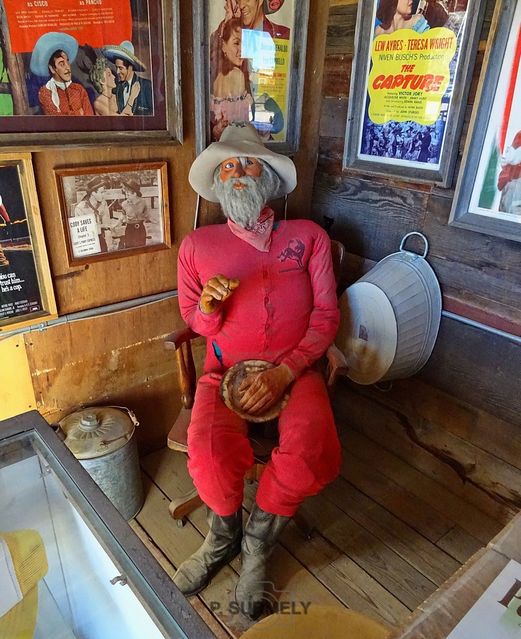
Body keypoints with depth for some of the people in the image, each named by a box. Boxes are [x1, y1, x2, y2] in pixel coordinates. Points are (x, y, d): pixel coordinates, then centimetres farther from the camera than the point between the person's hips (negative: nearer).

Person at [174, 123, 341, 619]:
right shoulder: (197, 245, 9)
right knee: (210, 460, -28)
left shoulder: (308, 237, 8)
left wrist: (284, 372, -13)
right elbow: (196, 323, 14)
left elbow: (325, 316, 3)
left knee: (310, 458, -29)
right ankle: (225, 536, 12)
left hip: (293, 369, 0)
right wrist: (208, 305, -13)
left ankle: (257, 542, 7)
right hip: (225, 369, 1)